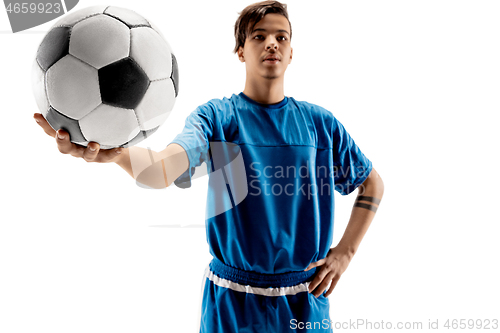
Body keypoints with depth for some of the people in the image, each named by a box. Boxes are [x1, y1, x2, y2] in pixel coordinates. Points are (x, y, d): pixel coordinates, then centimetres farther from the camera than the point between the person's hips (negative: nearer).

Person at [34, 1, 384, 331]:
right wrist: (112, 151, -47)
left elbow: (373, 183, 10)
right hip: (231, 300, -1)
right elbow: (163, 170, -26)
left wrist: (345, 252, 2)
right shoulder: (215, 115, -7)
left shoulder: (319, 121, -1)